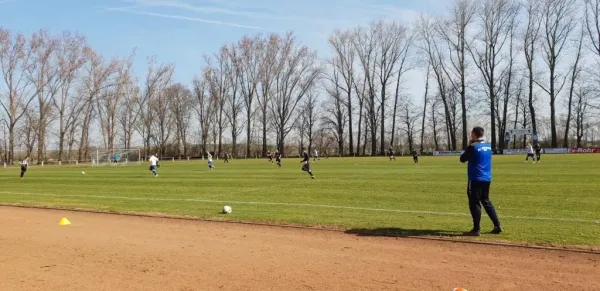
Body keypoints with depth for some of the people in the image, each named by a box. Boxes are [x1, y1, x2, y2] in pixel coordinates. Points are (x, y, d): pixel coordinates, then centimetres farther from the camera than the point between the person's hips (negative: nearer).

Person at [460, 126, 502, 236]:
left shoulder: (473, 146, -14)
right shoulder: (488, 146, 10)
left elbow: (463, 159, -5)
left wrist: (468, 148, 9)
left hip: (476, 179, -8)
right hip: (487, 179, 8)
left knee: (475, 203, -2)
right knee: (486, 201, 18)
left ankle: (476, 229, 0)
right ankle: (497, 225, 17)